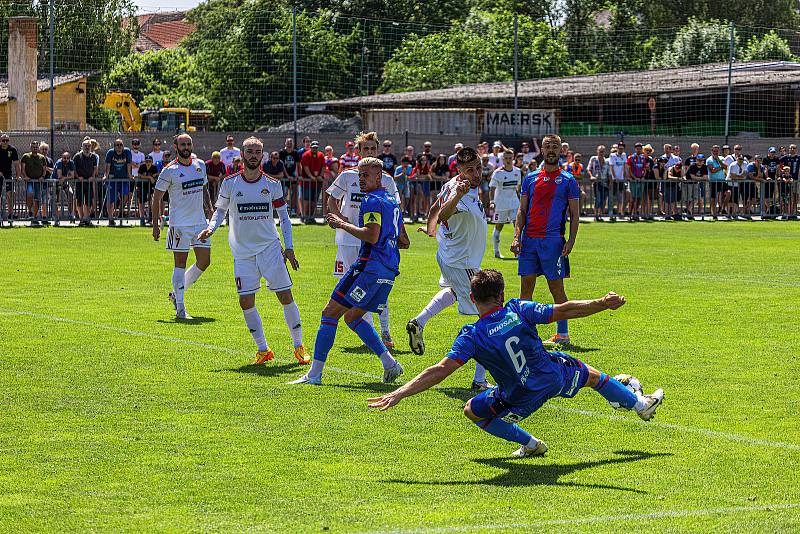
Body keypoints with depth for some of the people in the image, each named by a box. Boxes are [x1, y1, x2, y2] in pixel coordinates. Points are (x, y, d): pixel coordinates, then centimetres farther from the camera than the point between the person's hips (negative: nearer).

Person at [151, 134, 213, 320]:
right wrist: (155, 225, -8)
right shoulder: (169, 171, -9)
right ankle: (180, 308, -1)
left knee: (204, 262, 4)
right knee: (180, 264, -4)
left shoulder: (200, 165, 8)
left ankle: (176, 293, 22)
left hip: (200, 222, 6)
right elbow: (157, 197, -5)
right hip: (179, 224, -6)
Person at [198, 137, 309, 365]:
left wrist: (289, 247, 1)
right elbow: (220, 210, 13)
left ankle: (299, 347, 9)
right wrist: (210, 228, -6)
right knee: (246, 301, -5)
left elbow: (284, 217, 7)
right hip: (242, 251, 1)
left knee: (286, 296, -3)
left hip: (270, 247, 0)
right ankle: (263, 350, 9)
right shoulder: (230, 183, 0)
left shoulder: (272, 184, 0)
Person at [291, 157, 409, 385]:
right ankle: (389, 363, 9)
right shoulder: (392, 203, 21)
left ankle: (315, 373, -8)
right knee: (352, 317, 20)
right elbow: (404, 242, 25)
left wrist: (343, 224, -12)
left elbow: (372, 236, -21)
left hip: (369, 268, -9)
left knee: (330, 313, -5)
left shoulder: (372, 201, -8)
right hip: (389, 272, 9)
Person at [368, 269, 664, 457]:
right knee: (591, 375, 33)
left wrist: (400, 393, -31)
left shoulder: (472, 336, -20)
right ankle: (642, 405, 56)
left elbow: (441, 370, -28)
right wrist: (601, 304, -7)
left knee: (473, 410, 19)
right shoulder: (519, 309, -16)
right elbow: (562, 311, -15)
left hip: (523, 398, -3)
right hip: (555, 375, 3)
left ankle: (529, 444, 20)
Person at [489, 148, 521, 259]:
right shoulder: (498, 173, -11)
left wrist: (519, 199, 20)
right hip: (500, 203, -4)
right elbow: (492, 188, -17)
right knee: (498, 227, 6)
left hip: (514, 203, 4)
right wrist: (492, 201, -30)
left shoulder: (517, 171, 4)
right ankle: (496, 251, 17)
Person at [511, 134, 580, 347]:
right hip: (529, 240, 4)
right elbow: (522, 211, 13)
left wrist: (570, 242, -10)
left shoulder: (568, 180, 2)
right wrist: (517, 236, 0)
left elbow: (575, 216, 2)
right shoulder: (530, 178, 12)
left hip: (553, 241, -3)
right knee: (526, 287, 3)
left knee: (556, 288, 0)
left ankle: (563, 334, 6)